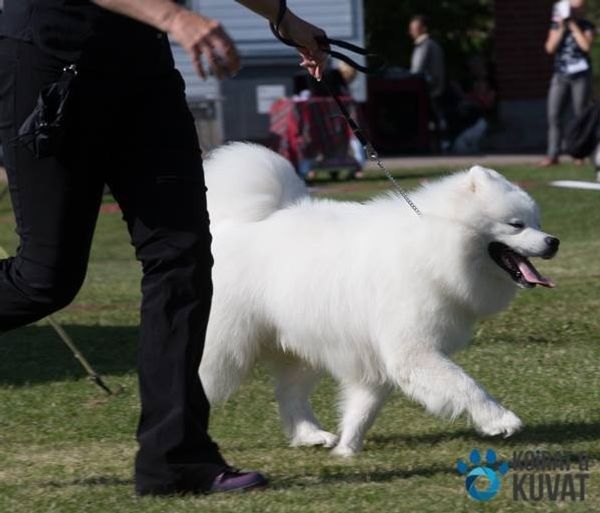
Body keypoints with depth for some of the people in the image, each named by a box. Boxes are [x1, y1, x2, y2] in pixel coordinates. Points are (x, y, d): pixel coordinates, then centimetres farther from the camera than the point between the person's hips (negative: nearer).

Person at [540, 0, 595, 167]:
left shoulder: (587, 26, 2)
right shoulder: (556, 25, 6)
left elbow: (586, 45, -14)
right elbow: (550, 48, -3)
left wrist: (573, 25, -11)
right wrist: (561, 28, -11)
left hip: (580, 76, -2)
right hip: (560, 76, 2)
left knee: (581, 115, -1)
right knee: (553, 115, -6)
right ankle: (552, 155, -5)